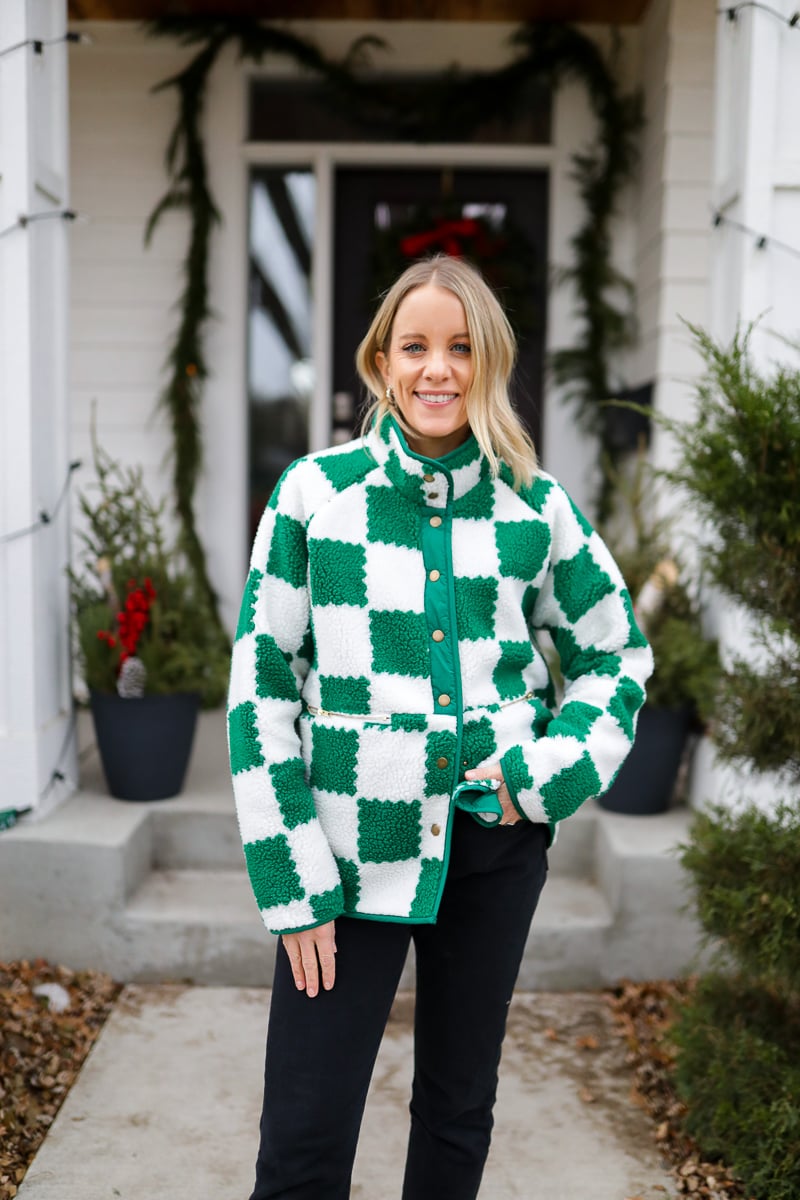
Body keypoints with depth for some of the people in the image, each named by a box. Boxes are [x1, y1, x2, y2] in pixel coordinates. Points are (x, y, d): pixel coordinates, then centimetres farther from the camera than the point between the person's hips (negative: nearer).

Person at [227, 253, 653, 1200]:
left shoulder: (536, 506, 0)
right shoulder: (315, 493, -5)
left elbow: (616, 654, 12)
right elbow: (260, 692, -4)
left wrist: (549, 773, -4)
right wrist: (292, 885, -7)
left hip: (496, 843, 2)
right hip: (350, 846, -2)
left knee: (460, 1109, 18)